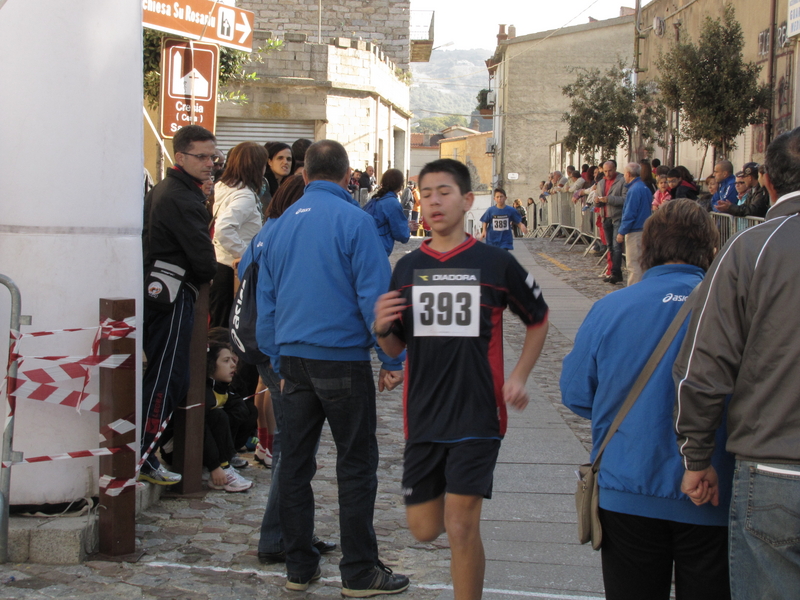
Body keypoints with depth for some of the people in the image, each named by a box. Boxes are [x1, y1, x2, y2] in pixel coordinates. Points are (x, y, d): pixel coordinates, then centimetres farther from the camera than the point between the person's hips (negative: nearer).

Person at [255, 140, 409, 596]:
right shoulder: (353, 220, -9)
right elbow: (375, 294, -12)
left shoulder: (283, 223, 10)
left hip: (293, 358, 6)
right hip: (343, 358, -5)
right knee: (356, 465, 3)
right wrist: (392, 360, -6)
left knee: (295, 465, 10)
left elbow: (266, 299, 15)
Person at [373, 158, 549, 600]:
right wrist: (382, 328, -11)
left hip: (477, 414, -4)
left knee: (461, 527, -9)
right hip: (423, 417, 4)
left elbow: (538, 320, 12)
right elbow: (395, 348, 12)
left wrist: (519, 377, 0)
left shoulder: (496, 263, -3)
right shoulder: (407, 267, 6)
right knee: (424, 529, 9)